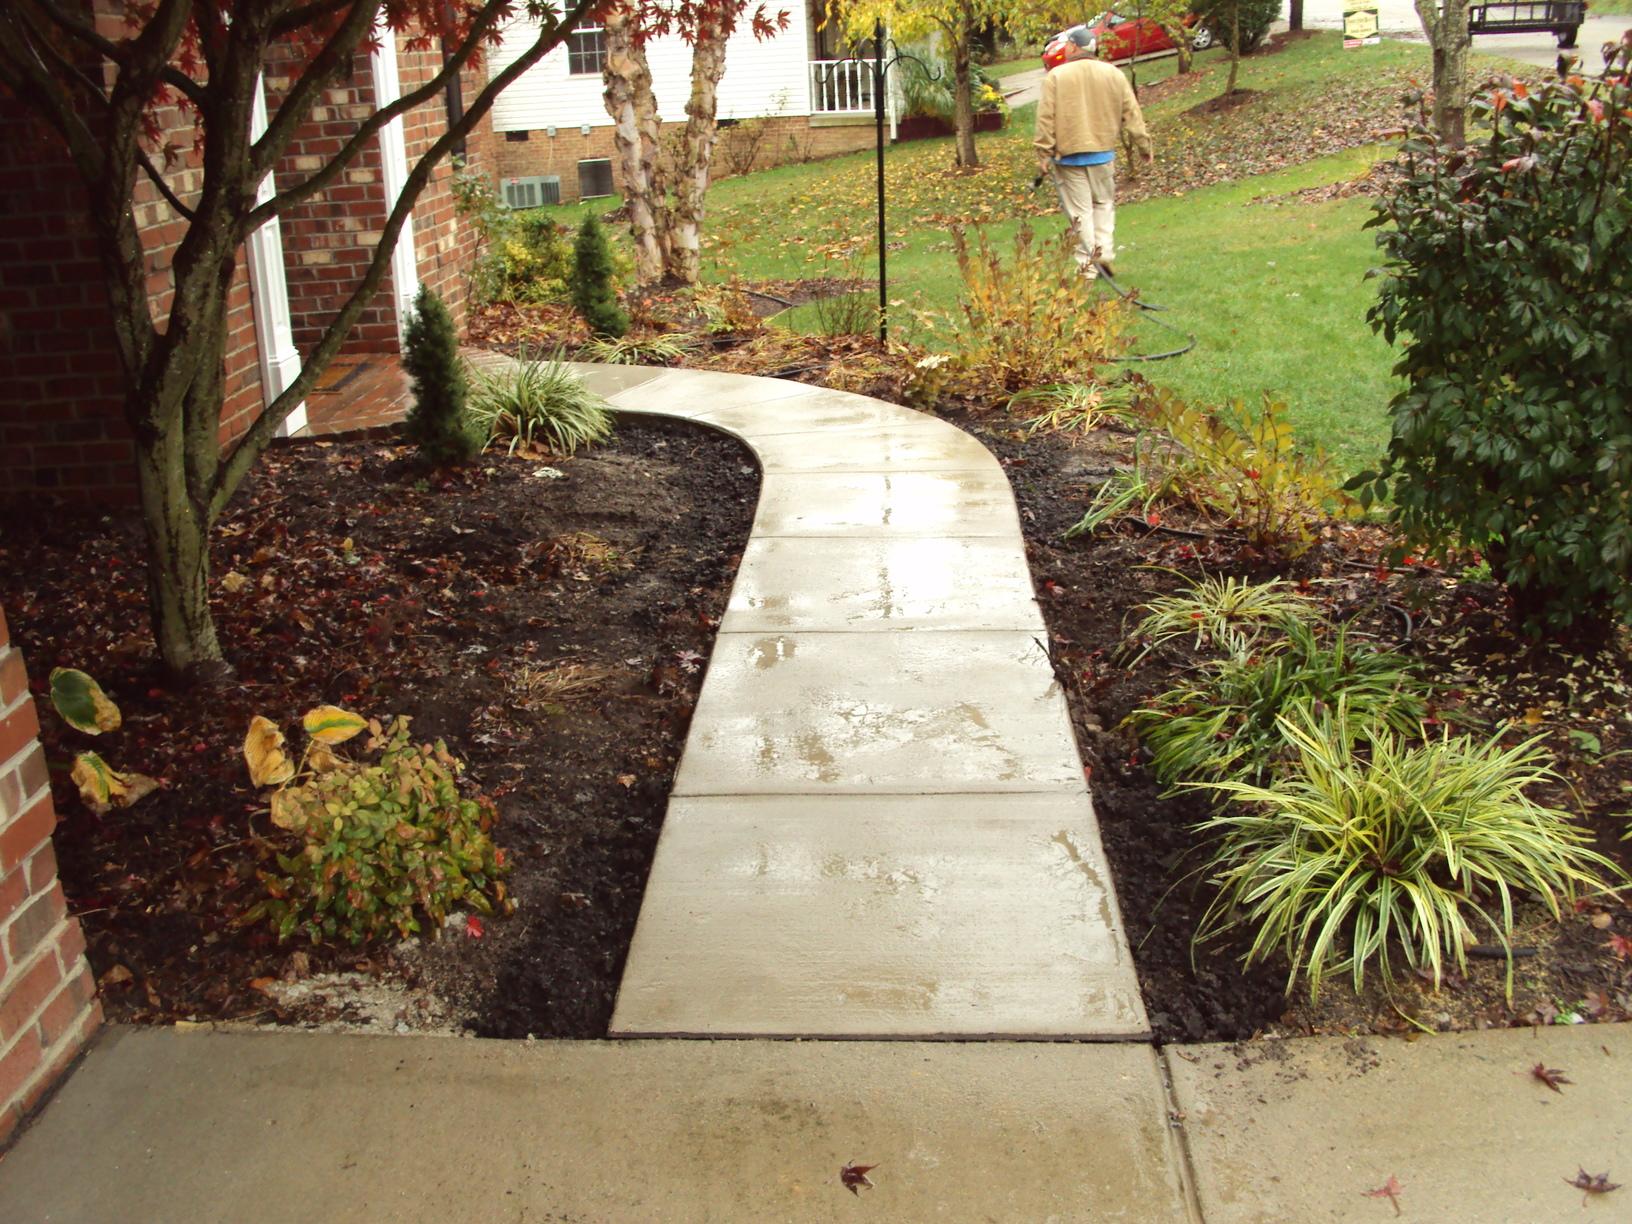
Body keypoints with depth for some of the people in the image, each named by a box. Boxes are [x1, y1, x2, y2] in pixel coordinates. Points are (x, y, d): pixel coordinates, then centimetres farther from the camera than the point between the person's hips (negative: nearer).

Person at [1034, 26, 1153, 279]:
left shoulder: (1055, 76, -7)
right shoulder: (1114, 75, 3)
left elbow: (1046, 119, -10)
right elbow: (1131, 114, 6)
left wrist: (1043, 154, -4)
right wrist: (1144, 145, 14)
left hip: (1068, 154, -3)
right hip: (1103, 153, 3)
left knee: (1080, 209, 4)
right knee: (1104, 203, 18)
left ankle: (1088, 264, 4)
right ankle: (1104, 253, 8)